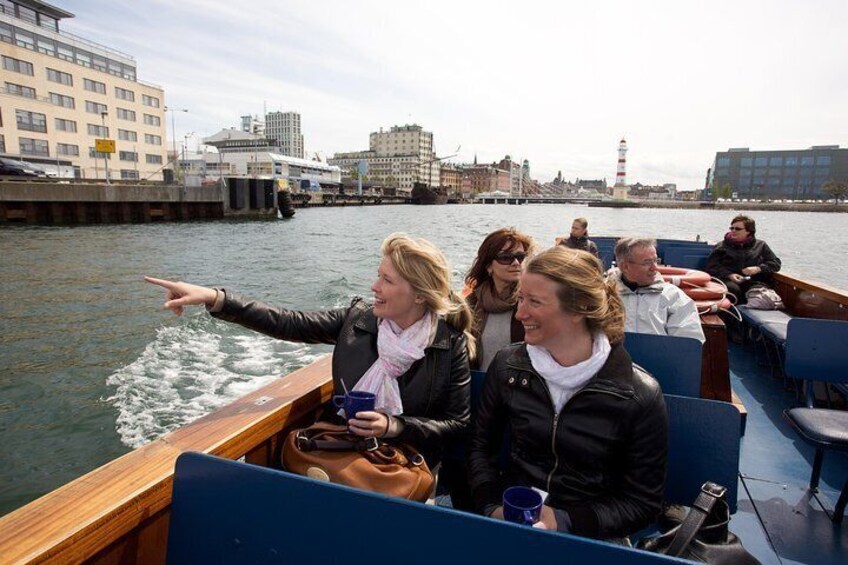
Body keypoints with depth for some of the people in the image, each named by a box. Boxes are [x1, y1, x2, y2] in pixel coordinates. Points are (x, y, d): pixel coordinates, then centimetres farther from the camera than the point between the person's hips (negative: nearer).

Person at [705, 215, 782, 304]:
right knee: (733, 289, -38)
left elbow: (776, 263, 19)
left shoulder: (760, 245, 23)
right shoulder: (722, 246, 17)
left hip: (754, 282, 2)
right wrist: (729, 275, -11)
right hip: (729, 280, -1)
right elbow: (711, 265, 7)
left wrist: (758, 269, -2)